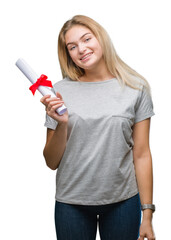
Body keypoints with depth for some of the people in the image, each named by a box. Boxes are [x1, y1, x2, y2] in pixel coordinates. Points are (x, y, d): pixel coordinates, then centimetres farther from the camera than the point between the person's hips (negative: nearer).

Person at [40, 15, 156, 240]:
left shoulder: (136, 87, -2)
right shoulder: (60, 91, -2)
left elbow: (141, 155, -2)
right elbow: (52, 162, 1)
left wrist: (147, 214, -3)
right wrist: (62, 124, -16)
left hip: (123, 200, 0)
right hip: (71, 202, 0)